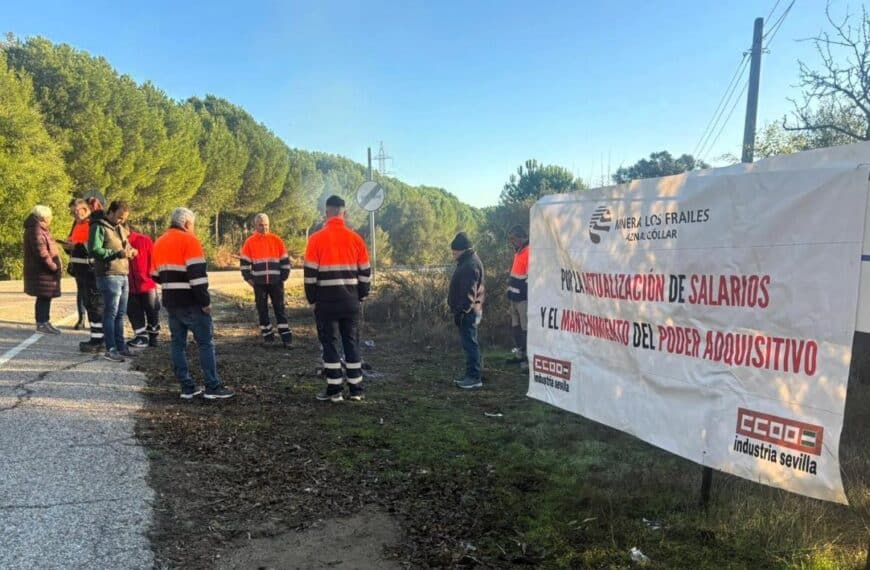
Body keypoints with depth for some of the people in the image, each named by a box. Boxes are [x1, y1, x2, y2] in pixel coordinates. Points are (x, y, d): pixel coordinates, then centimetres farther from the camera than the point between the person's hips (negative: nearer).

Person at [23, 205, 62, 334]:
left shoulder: (41, 229, 18)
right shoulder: (36, 230, -15)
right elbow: (41, 252, -22)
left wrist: (56, 265, 12)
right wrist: (54, 267, -17)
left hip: (44, 270, 10)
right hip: (42, 271, -10)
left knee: (45, 297, 14)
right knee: (43, 297, -6)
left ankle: (44, 322, 22)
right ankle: (41, 324, -1)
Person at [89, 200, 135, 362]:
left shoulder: (121, 228, 19)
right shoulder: (99, 227, -6)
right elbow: (94, 250, -17)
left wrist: (130, 251, 7)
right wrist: (117, 253, -24)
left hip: (123, 275, 8)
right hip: (109, 276, -8)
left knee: (120, 314, 12)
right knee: (111, 313, -6)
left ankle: (120, 346, 19)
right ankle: (111, 350, -1)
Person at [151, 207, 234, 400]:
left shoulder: (159, 243, 13)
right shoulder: (189, 240, -11)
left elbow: (156, 275, 17)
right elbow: (197, 274, -19)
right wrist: (205, 301, -16)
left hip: (170, 302, 8)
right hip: (190, 302, -8)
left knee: (178, 343, 9)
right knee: (205, 343, -2)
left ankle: (187, 387, 12)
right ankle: (213, 387, -3)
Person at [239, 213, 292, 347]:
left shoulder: (277, 240, 1)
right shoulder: (250, 242, -1)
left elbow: (285, 260, 6)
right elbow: (245, 262, 4)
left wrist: (284, 276, 2)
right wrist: (248, 278, 0)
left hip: (276, 281, 0)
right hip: (259, 282, 1)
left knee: (279, 308, 0)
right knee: (262, 309, 7)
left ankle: (286, 336, 0)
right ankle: (267, 334, 18)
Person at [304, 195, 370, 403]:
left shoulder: (316, 239, -6)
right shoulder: (355, 238, 3)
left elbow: (310, 272, -5)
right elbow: (365, 271, 6)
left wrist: (312, 298, 6)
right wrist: (361, 295, 16)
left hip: (326, 300, -2)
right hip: (350, 300, 3)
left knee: (330, 343, 5)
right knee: (352, 342, 9)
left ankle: (334, 390, 6)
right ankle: (356, 389, 12)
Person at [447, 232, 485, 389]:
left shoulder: (470, 265, -18)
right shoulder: (467, 261, 16)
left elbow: (469, 292, -23)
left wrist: (460, 311, -22)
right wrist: (458, 309, 22)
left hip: (467, 312, -11)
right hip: (469, 311, 11)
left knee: (469, 343, -6)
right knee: (469, 343, 15)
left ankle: (474, 378, -2)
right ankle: (471, 375, 22)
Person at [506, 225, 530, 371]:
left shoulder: (529, 252, -15)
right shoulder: (519, 252, 17)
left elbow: (531, 277, -20)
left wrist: (526, 295, -21)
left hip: (524, 298, -10)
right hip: (515, 297, 10)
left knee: (526, 329, -6)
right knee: (516, 327, 16)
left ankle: (529, 359, -1)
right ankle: (520, 355, 27)